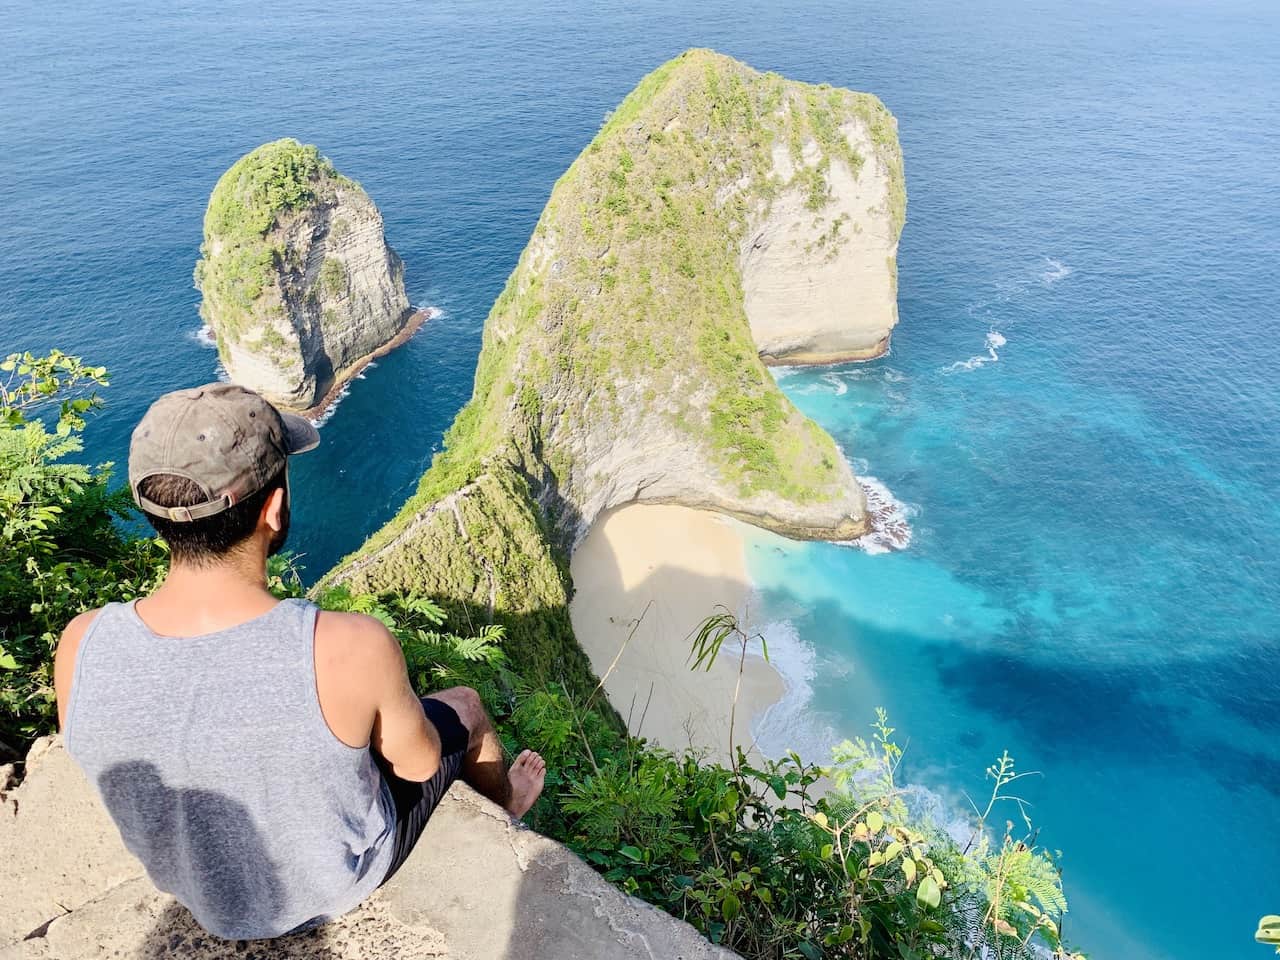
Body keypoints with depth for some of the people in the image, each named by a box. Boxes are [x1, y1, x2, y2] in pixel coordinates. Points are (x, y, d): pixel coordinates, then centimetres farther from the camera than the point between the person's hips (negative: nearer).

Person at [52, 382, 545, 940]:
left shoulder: (80, 648, -27)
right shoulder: (352, 649, -39)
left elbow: (117, 768, -5)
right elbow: (420, 763, -18)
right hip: (340, 883, -3)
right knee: (464, 708, 21)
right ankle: (505, 799, 55)